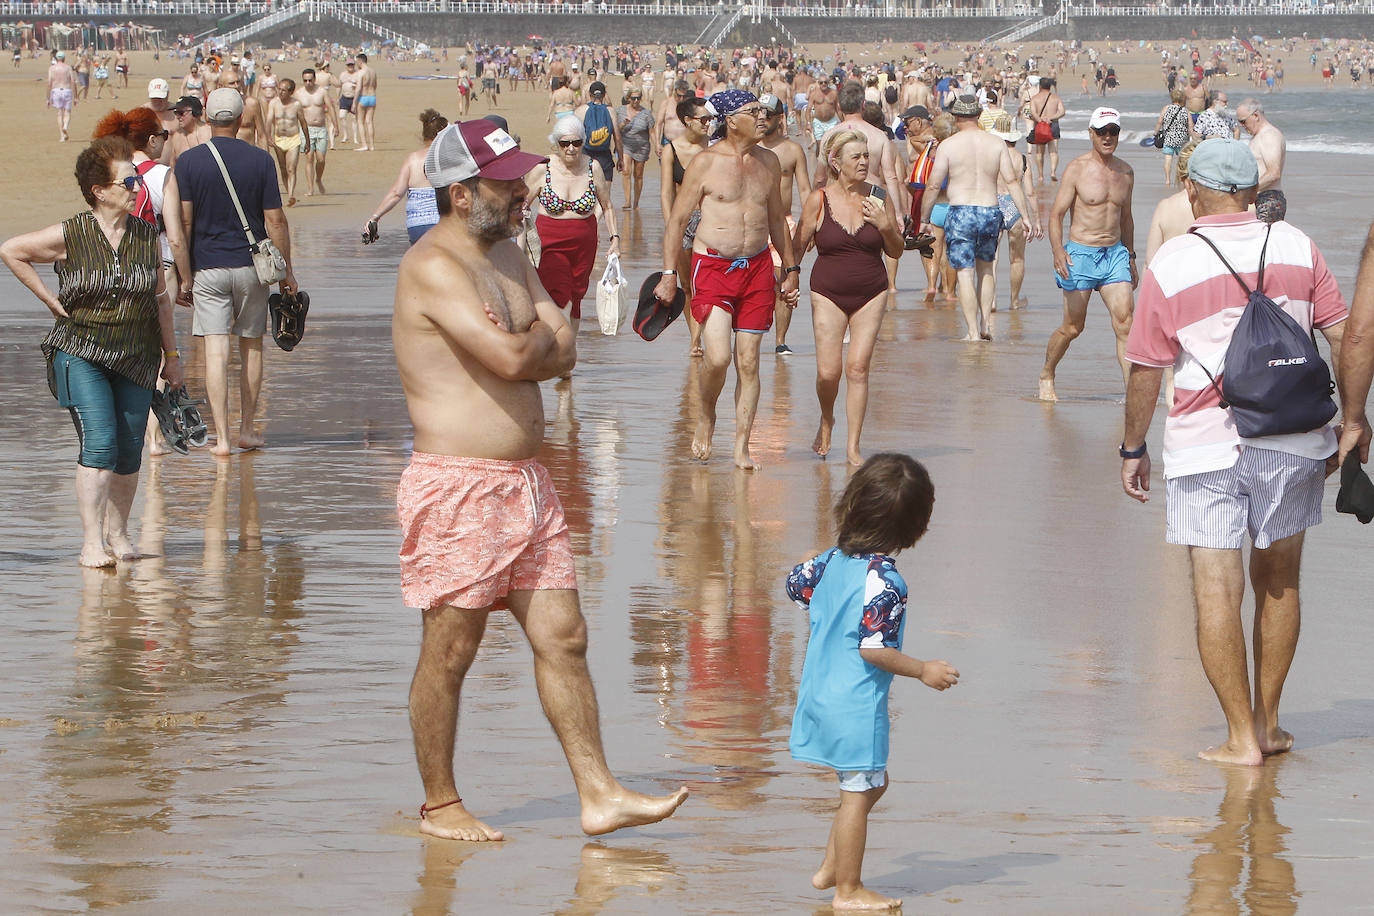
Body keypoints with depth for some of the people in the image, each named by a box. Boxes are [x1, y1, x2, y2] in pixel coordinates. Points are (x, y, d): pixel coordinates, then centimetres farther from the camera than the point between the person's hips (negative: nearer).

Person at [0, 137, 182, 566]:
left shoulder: (146, 236, 4)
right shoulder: (70, 236, -8)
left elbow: (160, 300, 13)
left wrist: (172, 357, 15)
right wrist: (49, 299, 0)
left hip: (134, 358, 4)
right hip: (80, 353, -4)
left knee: (128, 452, 5)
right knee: (98, 443, -17)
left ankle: (117, 533, 24)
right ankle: (92, 542, -14)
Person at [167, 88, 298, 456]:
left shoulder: (188, 161, -5)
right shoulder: (260, 160, -4)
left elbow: (182, 222, -5)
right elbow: (275, 221, -4)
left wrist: (185, 277, 2)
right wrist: (286, 271, 6)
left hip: (208, 268, -1)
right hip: (251, 266, 1)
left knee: (216, 351, -3)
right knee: (251, 347, 14)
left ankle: (221, 437, -8)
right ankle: (248, 429, 21)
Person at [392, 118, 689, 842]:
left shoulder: (507, 255, 15)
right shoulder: (434, 267, -15)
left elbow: (563, 352, 8)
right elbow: (515, 359, -24)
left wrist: (528, 343, -13)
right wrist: (539, 338, -2)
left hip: (525, 482, 9)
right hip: (458, 486, -9)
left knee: (563, 639, 8)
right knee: (449, 651, 2)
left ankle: (598, 794, 11)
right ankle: (439, 806, 13)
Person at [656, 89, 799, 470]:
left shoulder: (768, 162, 11)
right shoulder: (706, 162, -4)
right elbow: (677, 220, 0)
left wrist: (790, 268, 21)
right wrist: (669, 273, -5)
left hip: (757, 267, 4)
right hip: (712, 266, -4)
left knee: (748, 362, 1)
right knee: (718, 356, -17)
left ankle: (741, 447, 7)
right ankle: (706, 418, 12)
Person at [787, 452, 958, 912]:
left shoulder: (832, 560, 2)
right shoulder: (884, 581, -23)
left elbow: (796, 586, 21)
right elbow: (873, 648, -24)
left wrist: (807, 565, 41)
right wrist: (922, 671, -15)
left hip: (820, 695, 9)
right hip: (857, 705, -9)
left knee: (872, 783, 22)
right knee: (857, 793, 2)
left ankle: (830, 869, 28)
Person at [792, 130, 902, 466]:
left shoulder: (879, 199, 1)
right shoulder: (818, 200, -4)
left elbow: (896, 251, 6)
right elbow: (797, 247, 3)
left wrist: (886, 226, -12)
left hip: (871, 293, 1)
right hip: (828, 293, -1)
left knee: (858, 368, -6)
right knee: (828, 372, -5)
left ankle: (853, 447, 1)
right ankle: (826, 420, 28)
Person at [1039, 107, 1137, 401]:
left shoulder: (1125, 172, 10)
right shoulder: (1077, 169, -6)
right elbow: (1056, 213, -9)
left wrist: (1131, 258, 25)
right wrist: (1058, 250, -24)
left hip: (1115, 252, 4)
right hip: (1081, 254, -4)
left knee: (1125, 320, -11)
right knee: (1073, 327, 4)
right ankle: (1046, 377, 27)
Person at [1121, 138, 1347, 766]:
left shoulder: (1171, 264, -6)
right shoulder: (1296, 247, 2)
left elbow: (1146, 370, -3)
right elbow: (1344, 335, 3)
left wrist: (1133, 448, 8)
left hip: (1206, 447, -3)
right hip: (1293, 442, 3)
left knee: (1218, 593, 1)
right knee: (1279, 583, 17)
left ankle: (1242, 737, 1)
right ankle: (1268, 722, 23)